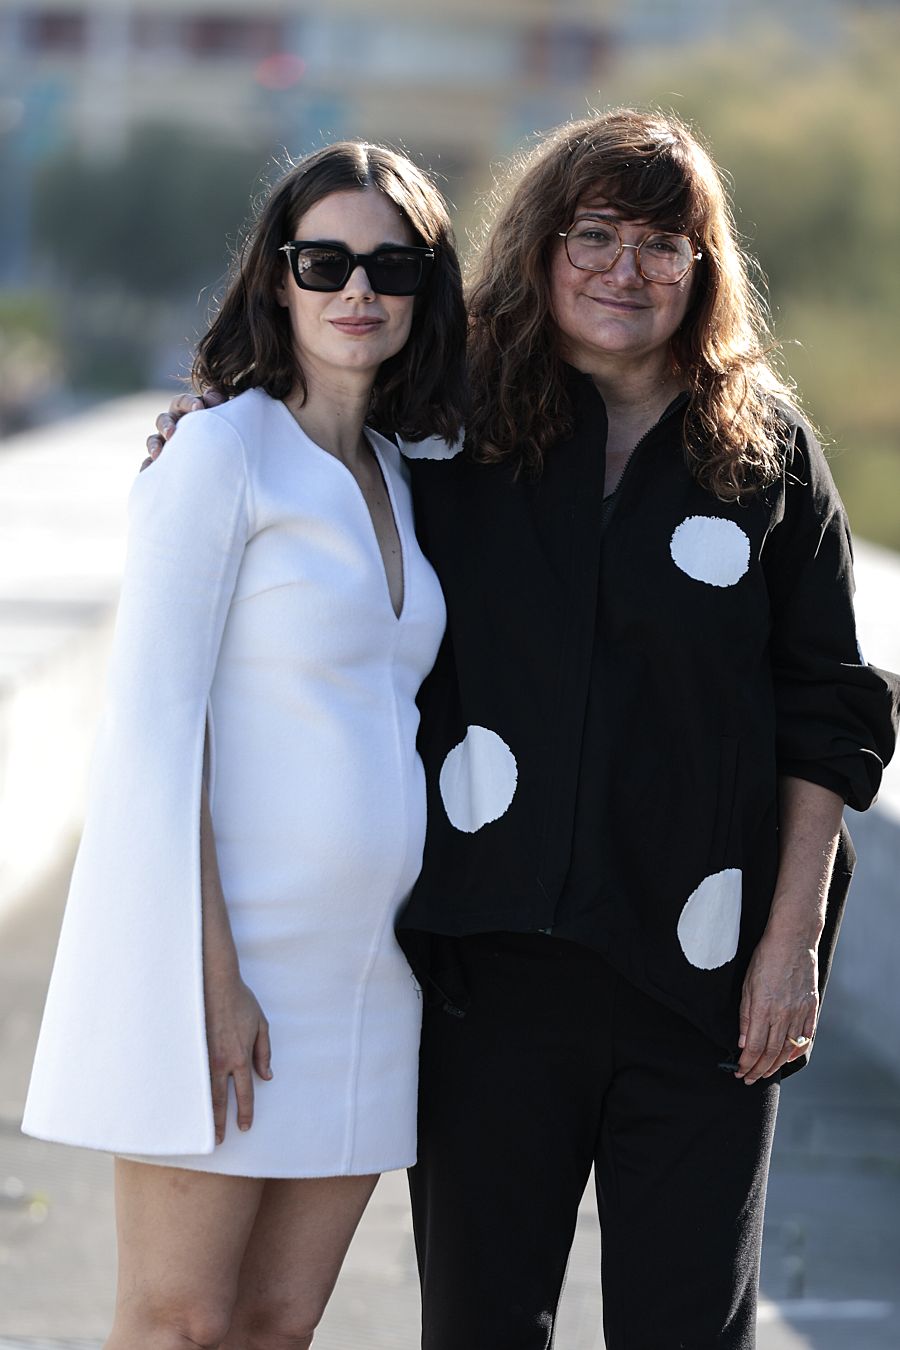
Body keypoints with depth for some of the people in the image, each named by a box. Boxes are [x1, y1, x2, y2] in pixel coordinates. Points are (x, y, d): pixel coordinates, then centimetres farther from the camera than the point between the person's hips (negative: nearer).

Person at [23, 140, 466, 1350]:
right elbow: (153, 719, -12)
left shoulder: (391, 478, 14)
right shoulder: (224, 454, -8)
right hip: (217, 943, -7)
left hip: (359, 964, 7)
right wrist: (208, 971, -17)